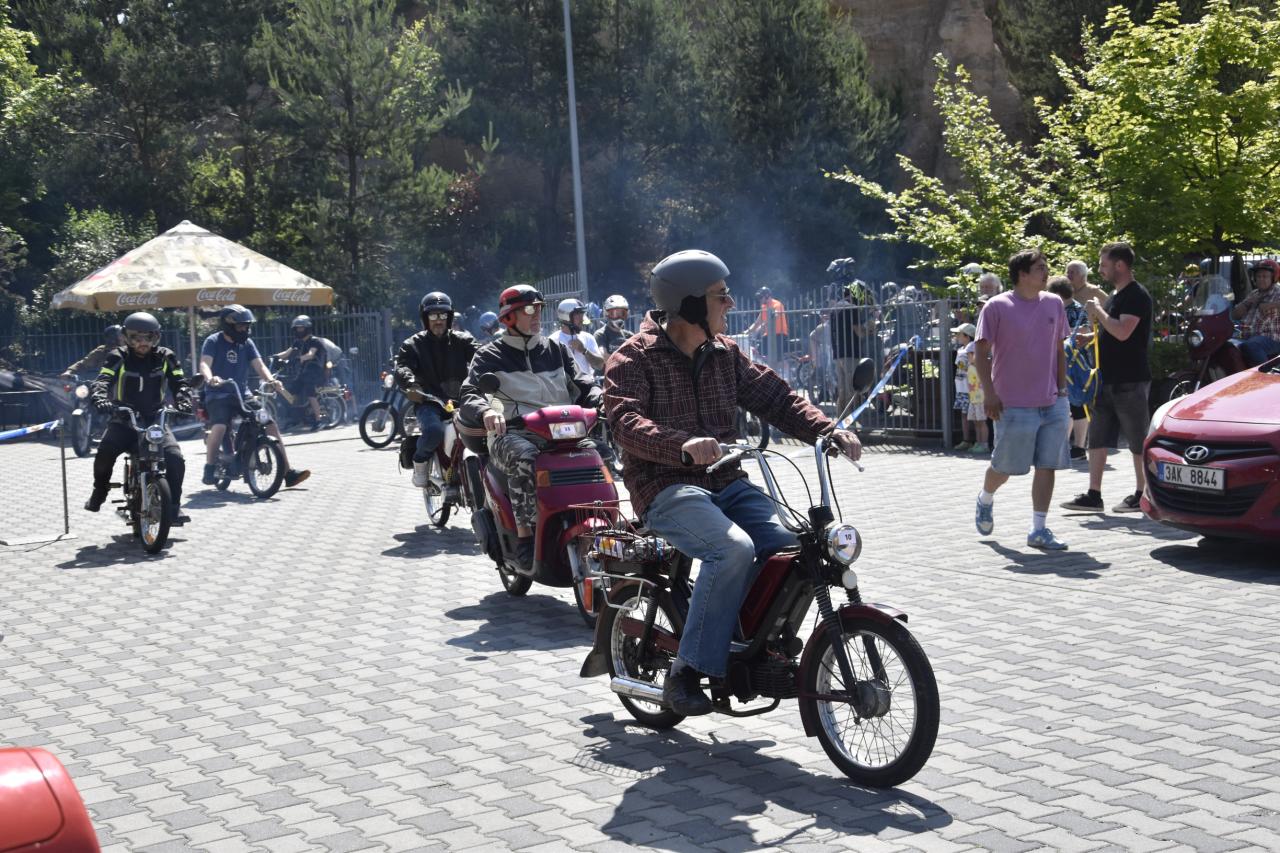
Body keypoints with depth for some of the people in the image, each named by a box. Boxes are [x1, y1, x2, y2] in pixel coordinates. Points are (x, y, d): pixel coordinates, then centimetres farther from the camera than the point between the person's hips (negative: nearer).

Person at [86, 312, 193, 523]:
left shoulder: (165, 358, 3)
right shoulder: (118, 358, -3)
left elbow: (179, 383, -1)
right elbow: (102, 381, -15)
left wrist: (183, 402, -23)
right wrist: (100, 399, -37)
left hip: (155, 419, 1)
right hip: (124, 420, -1)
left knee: (175, 458, -22)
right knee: (105, 453, -26)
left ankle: (174, 506, -9)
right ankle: (99, 492, 4)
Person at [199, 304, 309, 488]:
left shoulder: (247, 343, 12)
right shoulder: (213, 341, -2)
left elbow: (259, 365, 2)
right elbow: (204, 364, -16)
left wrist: (270, 380, -20)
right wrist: (210, 378, -39)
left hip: (243, 395, 5)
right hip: (218, 395, -5)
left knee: (270, 424, -9)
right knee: (219, 426, -33)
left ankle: (288, 473, -6)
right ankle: (209, 469, -16)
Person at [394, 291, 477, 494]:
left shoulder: (462, 340, 13)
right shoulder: (413, 345, 10)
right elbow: (402, 368, -7)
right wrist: (411, 385, -31)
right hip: (430, 403, -3)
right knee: (434, 430, -35)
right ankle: (420, 460, 0)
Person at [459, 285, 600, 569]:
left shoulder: (556, 350, 22)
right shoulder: (489, 356, 9)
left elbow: (584, 385, 17)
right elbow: (469, 395, -5)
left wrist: (602, 400, -8)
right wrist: (487, 410, -30)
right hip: (513, 433, -4)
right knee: (525, 458, -39)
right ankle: (525, 536, -31)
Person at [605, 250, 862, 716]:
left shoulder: (725, 353, 15)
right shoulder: (634, 358, -5)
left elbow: (773, 396, 12)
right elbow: (625, 420, -20)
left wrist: (828, 430, -5)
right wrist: (684, 445, -39)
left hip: (726, 481, 6)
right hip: (667, 487, -6)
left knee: (788, 549, -16)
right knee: (733, 549, -32)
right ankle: (687, 672, -21)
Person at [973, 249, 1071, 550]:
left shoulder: (1054, 304, 8)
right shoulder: (997, 307, -7)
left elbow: (1059, 351, 16)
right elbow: (982, 352, -5)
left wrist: (1062, 389, 10)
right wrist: (989, 393, -11)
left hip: (1053, 404, 4)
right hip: (1014, 405, -4)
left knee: (1047, 466, 1)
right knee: (1004, 466, 4)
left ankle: (1038, 530, 7)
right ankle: (985, 500, 36)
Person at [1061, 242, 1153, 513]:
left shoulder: (1136, 295, -12)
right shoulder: (1116, 296, 17)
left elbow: (1123, 331, -25)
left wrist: (1098, 310, -14)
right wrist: (1096, 321, 9)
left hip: (1130, 381, -10)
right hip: (1108, 379, 10)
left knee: (1138, 440, 0)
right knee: (1097, 439, 8)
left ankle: (1141, 495, 8)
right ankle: (1093, 495, 10)